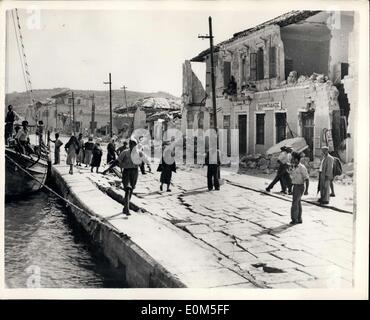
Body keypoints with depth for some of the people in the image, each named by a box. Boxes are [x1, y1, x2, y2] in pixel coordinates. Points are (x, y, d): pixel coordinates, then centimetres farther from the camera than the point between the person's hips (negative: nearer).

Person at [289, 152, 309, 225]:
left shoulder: (302, 168, -17)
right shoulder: (294, 167, 9)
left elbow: (307, 179, -16)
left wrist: (306, 190, -20)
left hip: (300, 187, -8)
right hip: (295, 186, 8)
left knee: (295, 203, -11)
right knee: (298, 203, 10)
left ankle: (294, 219, -5)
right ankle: (299, 219, 15)